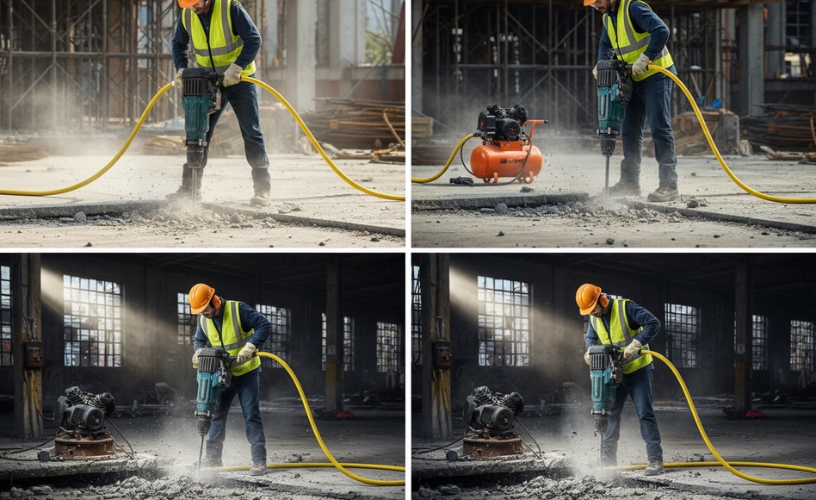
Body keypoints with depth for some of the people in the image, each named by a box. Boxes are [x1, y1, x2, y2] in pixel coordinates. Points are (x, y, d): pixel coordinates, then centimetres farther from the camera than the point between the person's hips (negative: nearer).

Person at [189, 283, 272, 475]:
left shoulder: (238, 310, -21)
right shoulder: (203, 320, -2)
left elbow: (265, 326, -23)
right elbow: (199, 340, 15)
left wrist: (250, 346, -33)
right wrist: (199, 352, -7)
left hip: (246, 372, -6)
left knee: (251, 416, -8)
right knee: (217, 415, 6)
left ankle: (259, 461, -8)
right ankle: (212, 458, 14)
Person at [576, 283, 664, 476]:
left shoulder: (626, 308, -20)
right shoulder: (594, 318, 2)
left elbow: (653, 323, -24)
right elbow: (591, 338, 18)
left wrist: (635, 344, -33)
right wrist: (590, 352, -5)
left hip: (638, 369, -7)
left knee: (645, 413, -9)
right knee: (611, 414, 7)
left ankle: (655, 460, -9)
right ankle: (608, 460, 13)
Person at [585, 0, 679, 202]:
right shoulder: (608, 17, 11)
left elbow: (661, 31, -30)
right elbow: (606, 45, 25)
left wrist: (644, 59, -30)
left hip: (655, 75, -9)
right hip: (634, 80, 10)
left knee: (660, 128, -11)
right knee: (629, 131, 12)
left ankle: (669, 186, -12)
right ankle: (630, 182, 20)